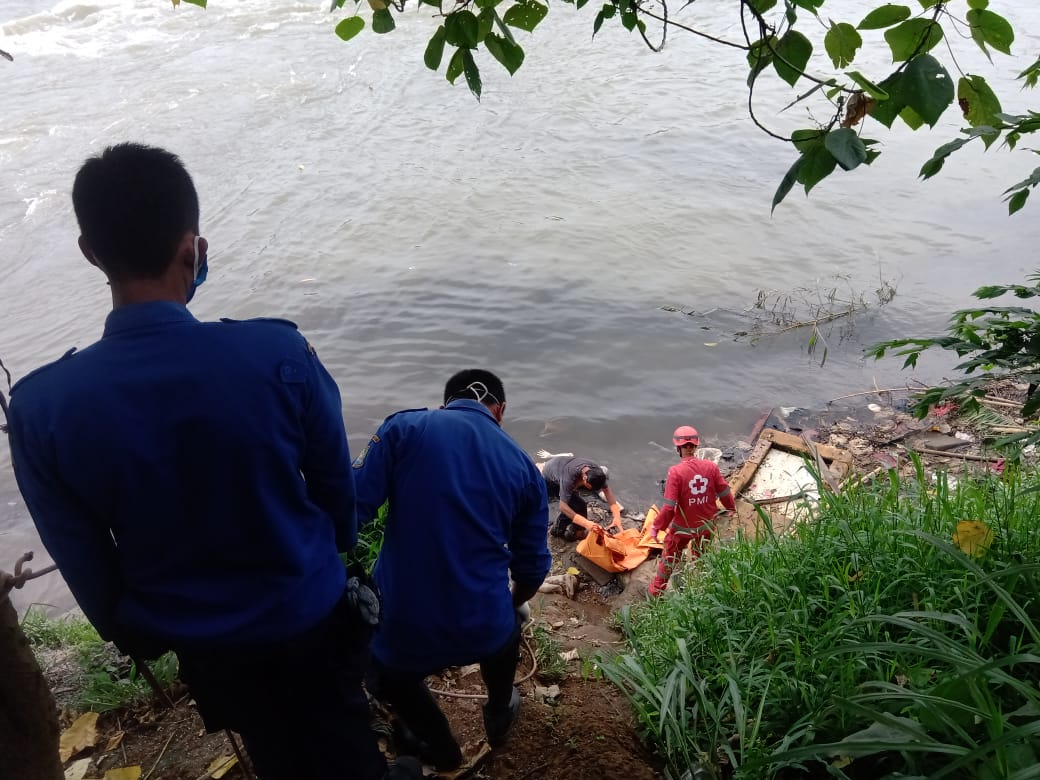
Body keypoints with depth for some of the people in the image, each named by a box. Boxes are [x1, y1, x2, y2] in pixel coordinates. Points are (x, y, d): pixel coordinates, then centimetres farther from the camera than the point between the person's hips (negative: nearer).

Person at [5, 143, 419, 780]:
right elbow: (335, 482, -11)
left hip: (198, 639, 2)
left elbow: (81, 559, -8)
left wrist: (129, 632, 12)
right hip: (308, 611, -2)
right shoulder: (280, 355, -29)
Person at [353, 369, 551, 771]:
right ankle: (499, 715, 58)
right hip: (483, 628, 3)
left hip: (404, 628, -2)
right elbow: (532, 567, 9)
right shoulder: (524, 468, 4)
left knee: (388, 674, 35)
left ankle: (439, 746, 43)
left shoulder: (405, 427, -4)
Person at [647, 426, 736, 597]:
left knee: (669, 559, 20)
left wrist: (657, 526, -9)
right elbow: (725, 494, -3)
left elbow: (669, 507, -24)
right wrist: (732, 509, 18)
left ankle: (657, 591, 38)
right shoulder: (711, 467, -16)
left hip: (682, 527, -3)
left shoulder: (676, 471, -26)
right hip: (706, 525, 3)